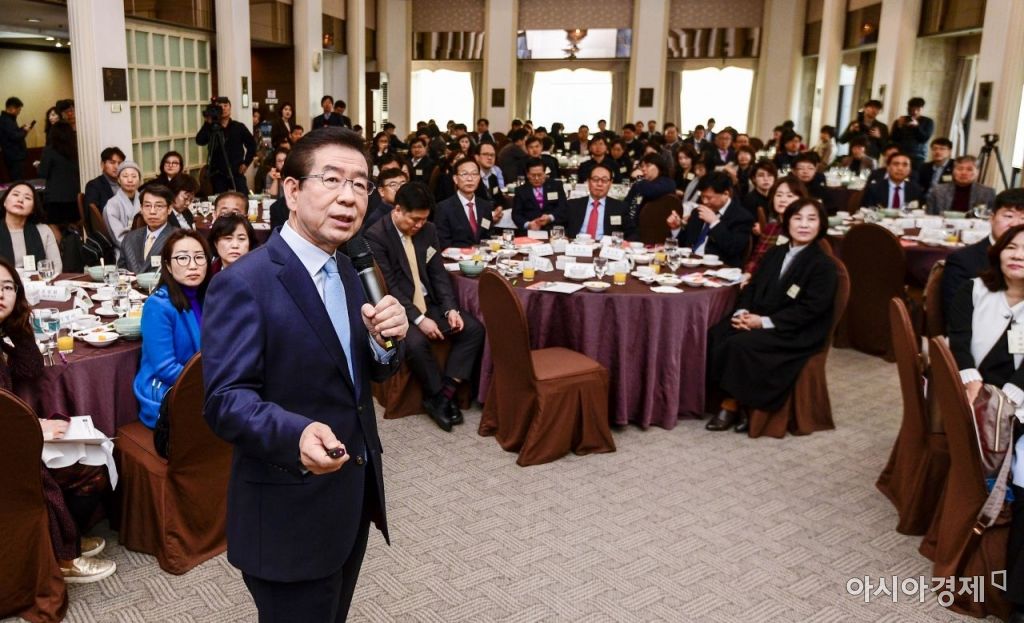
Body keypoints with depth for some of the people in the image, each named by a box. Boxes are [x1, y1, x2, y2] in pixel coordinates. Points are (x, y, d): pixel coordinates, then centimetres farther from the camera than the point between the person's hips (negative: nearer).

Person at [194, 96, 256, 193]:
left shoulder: (239, 127, 5)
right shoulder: (212, 127, 4)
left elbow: (251, 144, 10)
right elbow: (199, 141, -11)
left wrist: (246, 163, 2)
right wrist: (207, 123, -17)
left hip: (236, 172, 0)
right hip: (217, 173, 1)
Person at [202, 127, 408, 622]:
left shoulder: (348, 271, 6)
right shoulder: (243, 285, -19)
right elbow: (225, 399, -23)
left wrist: (386, 338, -13)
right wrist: (297, 435, -41)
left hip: (354, 492, 8)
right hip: (291, 512, -8)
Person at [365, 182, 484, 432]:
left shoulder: (428, 230, 6)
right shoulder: (375, 236, -14)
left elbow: (439, 273, 7)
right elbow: (388, 286, -18)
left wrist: (450, 308, -9)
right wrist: (418, 319, -25)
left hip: (429, 303, 6)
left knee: (474, 328, -13)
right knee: (415, 341, -35)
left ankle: (445, 392, -11)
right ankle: (438, 395, -10)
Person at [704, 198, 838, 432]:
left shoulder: (824, 265, -7)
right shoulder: (775, 254, 16)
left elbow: (809, 310, -15)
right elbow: (753, 286, 14)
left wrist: (764, 322, -20)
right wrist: (742, 311, -8)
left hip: (795, 334, -7)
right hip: (757, 319, 7)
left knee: (739, 344, -30)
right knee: (714, 336, -20)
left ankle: (733, 405, -12)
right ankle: (731, 399, -14)